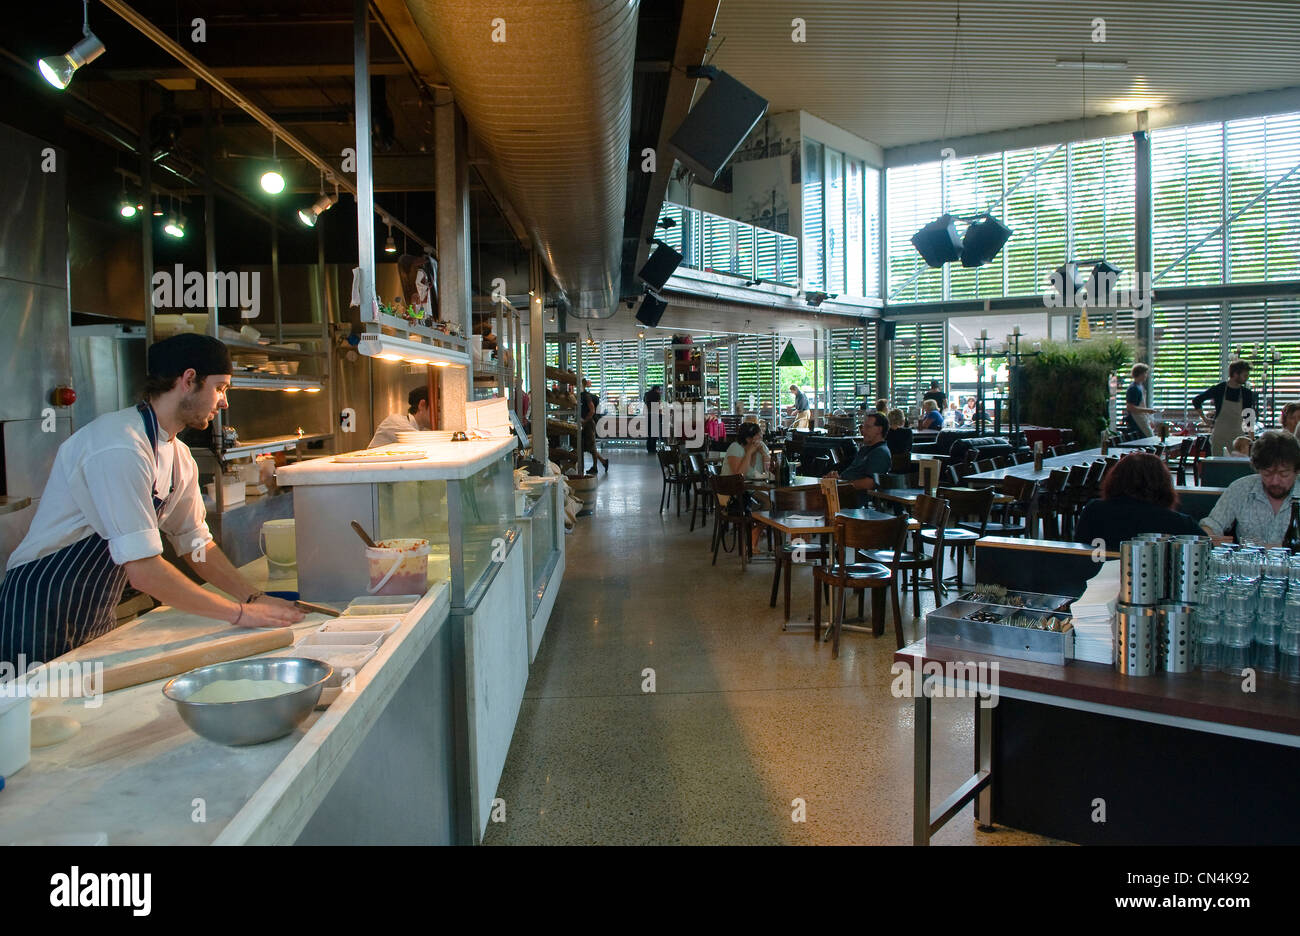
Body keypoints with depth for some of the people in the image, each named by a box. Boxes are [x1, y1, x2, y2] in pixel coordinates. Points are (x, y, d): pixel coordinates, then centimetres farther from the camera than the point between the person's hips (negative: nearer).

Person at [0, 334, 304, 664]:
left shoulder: (178, 457, 5)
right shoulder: (119, 448, -26)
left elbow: (196, 544, 9)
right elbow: (144, 571, -29)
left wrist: (254, 598, -4)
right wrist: (239, 613, -22)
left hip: (97, 624, 9)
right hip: (39, 621, -8)